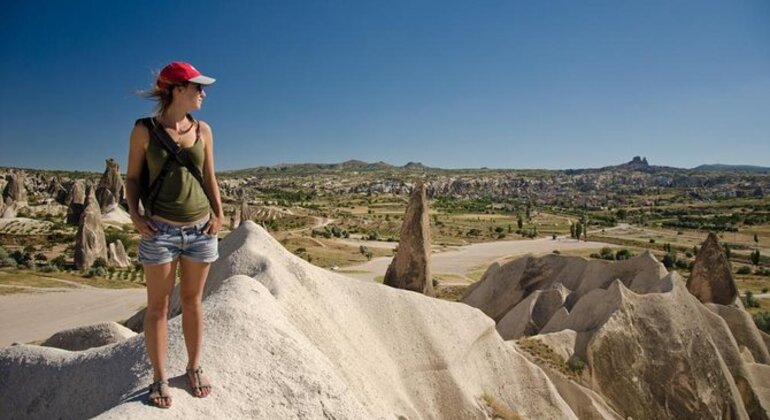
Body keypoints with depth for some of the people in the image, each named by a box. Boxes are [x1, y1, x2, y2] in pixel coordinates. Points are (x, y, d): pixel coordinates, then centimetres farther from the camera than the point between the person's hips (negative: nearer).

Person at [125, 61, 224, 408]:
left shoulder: (203, 130, 6)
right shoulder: (144, 130, -2)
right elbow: (133, 177, 3)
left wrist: (218, 213, -1)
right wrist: (134, 212, -11)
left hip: (200, 228, 3)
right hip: (160, 229, -2)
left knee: (192, 300, 12)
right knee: (158, 305, 6)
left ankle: (194, 368, 27)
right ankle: (159, 379, 18)